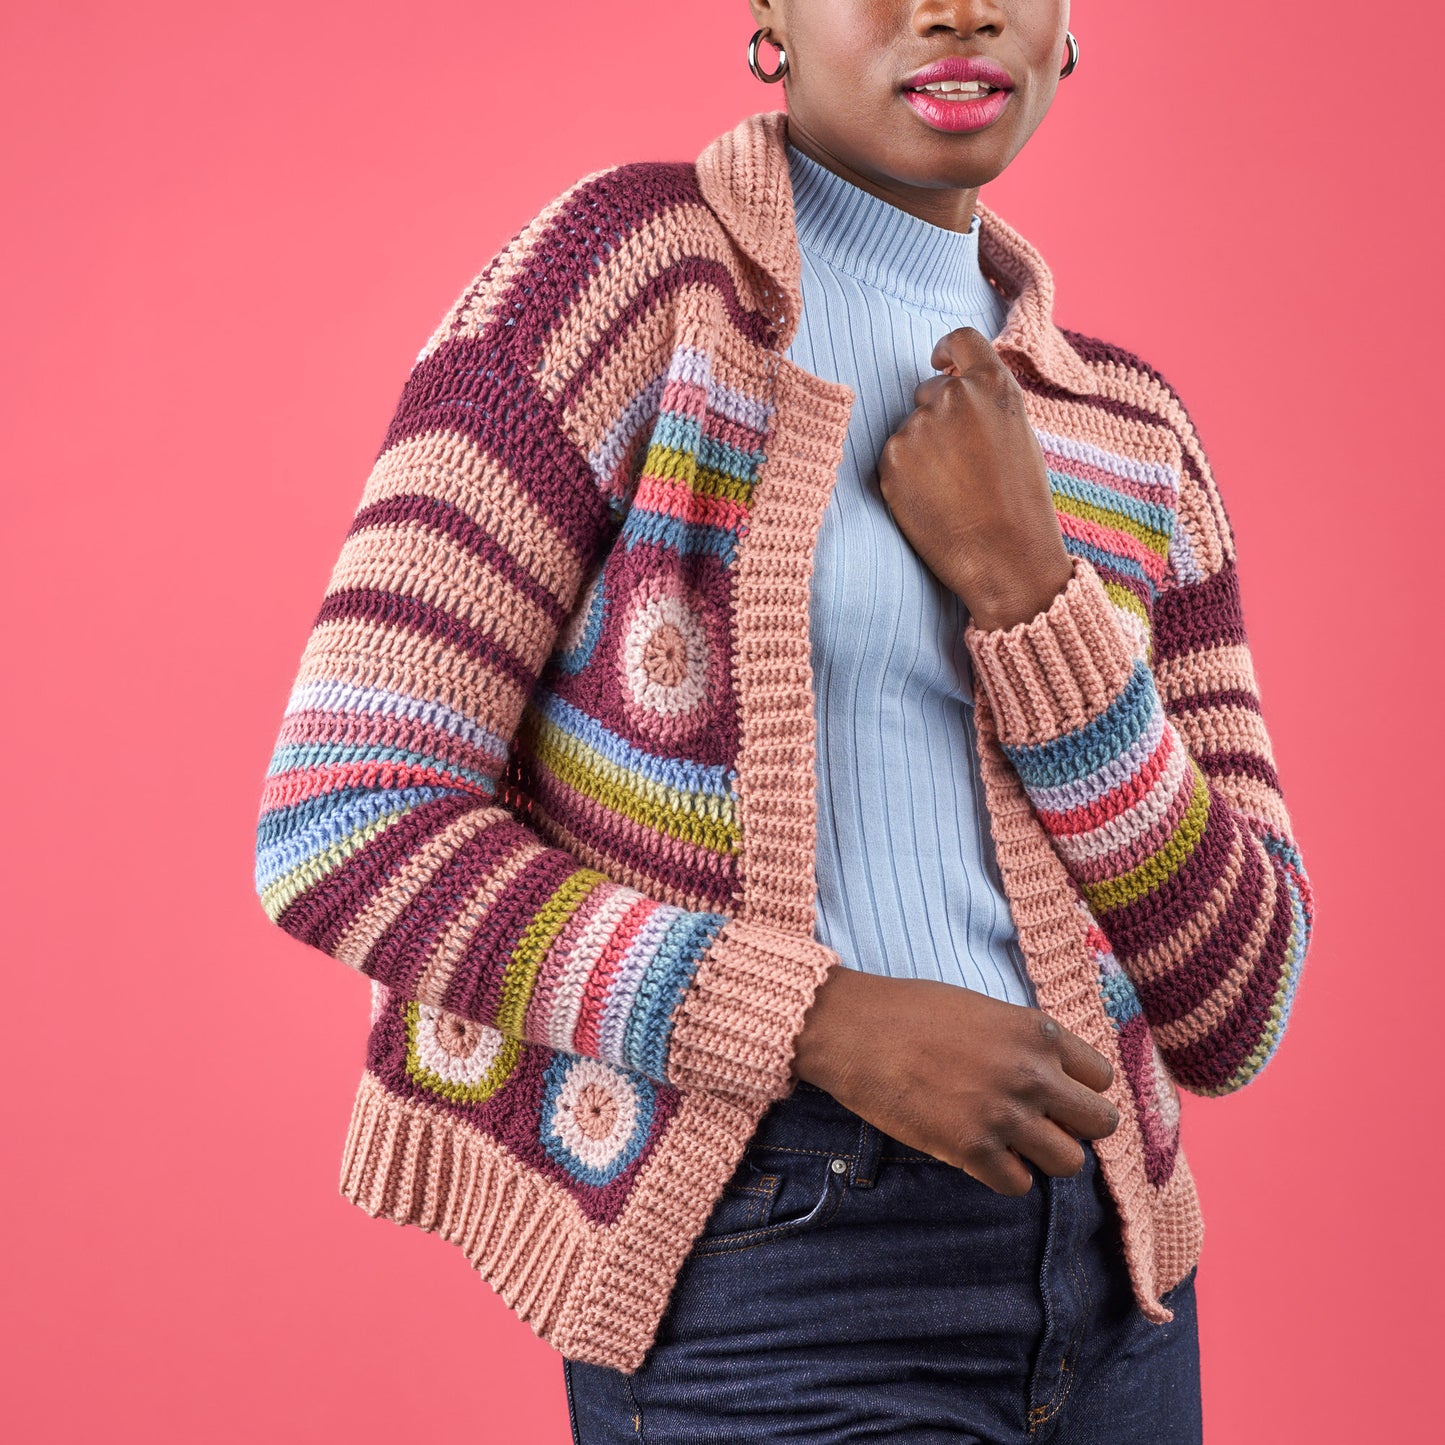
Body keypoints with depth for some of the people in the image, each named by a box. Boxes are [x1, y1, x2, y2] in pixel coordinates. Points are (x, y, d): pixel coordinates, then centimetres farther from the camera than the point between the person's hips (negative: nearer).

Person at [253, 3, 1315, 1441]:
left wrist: (1017, 580, -8)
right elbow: (347, 826, -12)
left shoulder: (1131, 439, 10)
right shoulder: (625, 260, -6)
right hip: (767, 1281, -5)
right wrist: (836, 1024, -17)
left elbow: (1232, 1009, 3)